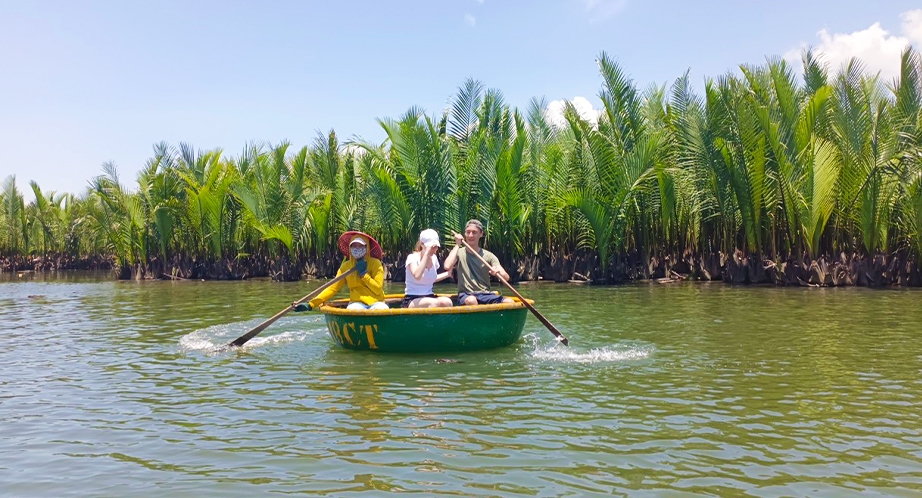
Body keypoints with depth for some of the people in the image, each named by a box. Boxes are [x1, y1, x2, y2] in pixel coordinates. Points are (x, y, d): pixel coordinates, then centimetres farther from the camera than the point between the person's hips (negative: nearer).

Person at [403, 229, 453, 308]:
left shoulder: (434, 258, 8)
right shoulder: (412, 257, -9)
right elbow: (417, 276, -31)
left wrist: (448, 273, 16)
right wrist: (426, 253, -29)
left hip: (429, 297, 6)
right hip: (412, 300, -6)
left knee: (447, 302, -28)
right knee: (434, 303, -36)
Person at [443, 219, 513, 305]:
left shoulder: (489, 256, 8)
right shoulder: (459, 252, 6)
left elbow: (506, 278, -2)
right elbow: (447, 267, -17)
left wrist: (498, 272, -26)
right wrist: (457, 245, -7)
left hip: (485, 295, 3)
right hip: (466, 295, -2)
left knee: (509, 302, -26)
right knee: (471, 300, -39)